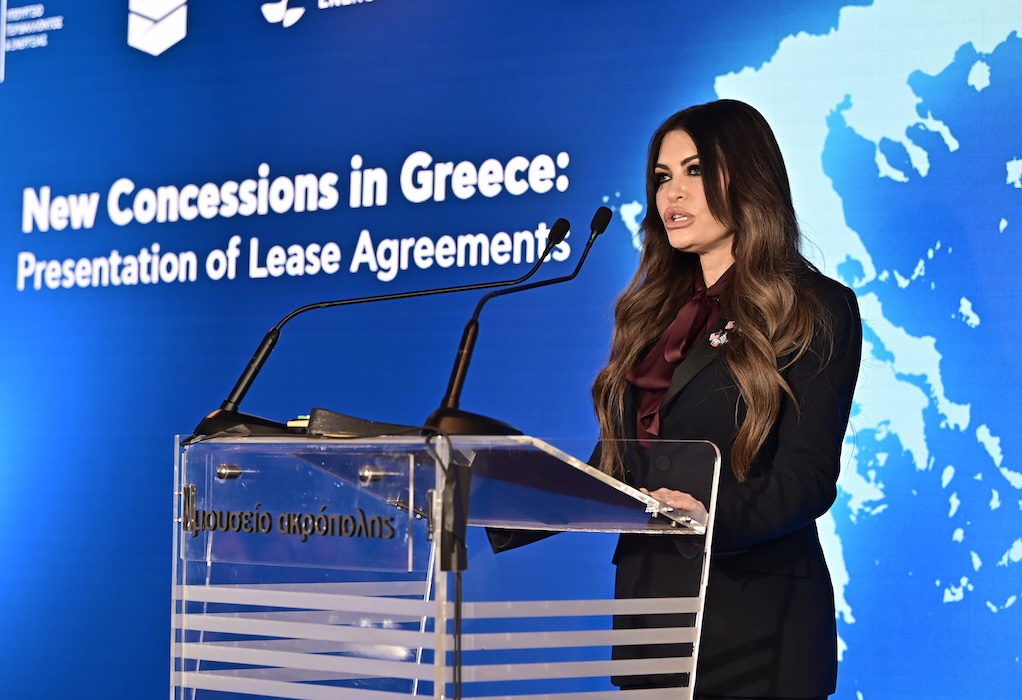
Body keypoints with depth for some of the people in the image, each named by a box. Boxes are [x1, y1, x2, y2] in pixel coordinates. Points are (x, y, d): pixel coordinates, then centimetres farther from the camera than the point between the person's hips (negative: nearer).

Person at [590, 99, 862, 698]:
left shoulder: (816, 310, -4)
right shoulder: (655, 309, 16)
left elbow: (806, 477, -14)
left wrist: (714, 517, -32)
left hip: (750, 610, -6)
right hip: (646, 593, 6)